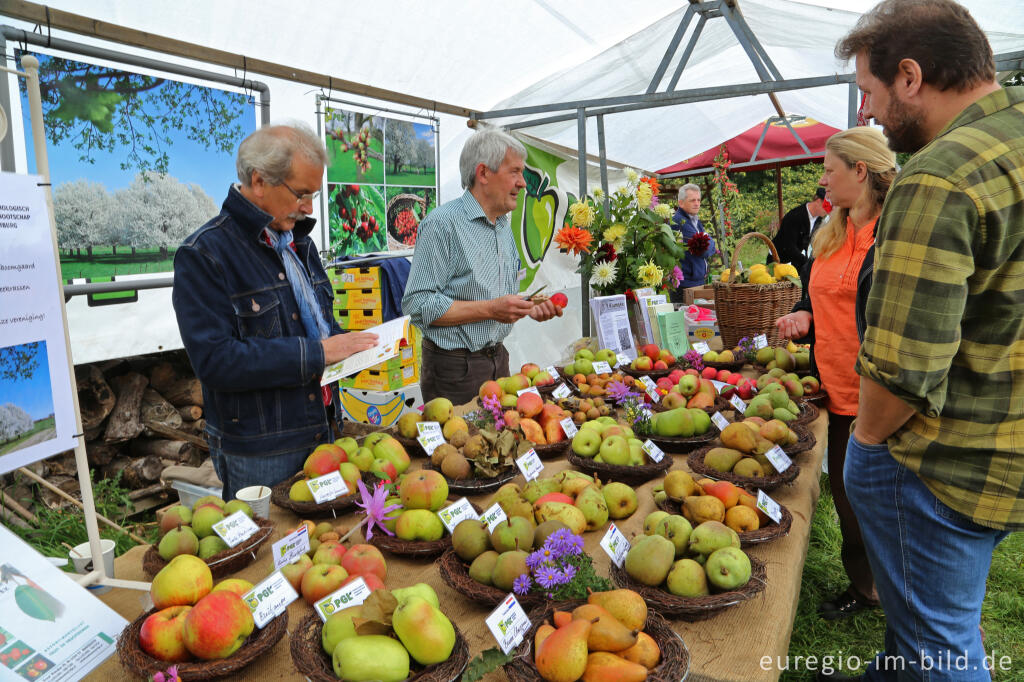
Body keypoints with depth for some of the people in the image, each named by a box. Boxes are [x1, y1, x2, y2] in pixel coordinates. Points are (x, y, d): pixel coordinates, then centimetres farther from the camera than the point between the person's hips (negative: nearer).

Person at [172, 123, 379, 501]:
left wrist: (348, 344, 1)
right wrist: (316, 353, -24)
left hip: (319, 432, 7)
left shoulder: (297, 240, 11)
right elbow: (214, 360, -24)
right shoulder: (204, 253, -15)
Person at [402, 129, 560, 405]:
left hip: (498, 359, 8)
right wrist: (490, 309, -23)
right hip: (455, 368, -8)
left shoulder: (503, 225, 13)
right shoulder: (443, 224, -16)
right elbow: (417, 305, -22)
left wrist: (528, 307, 2)